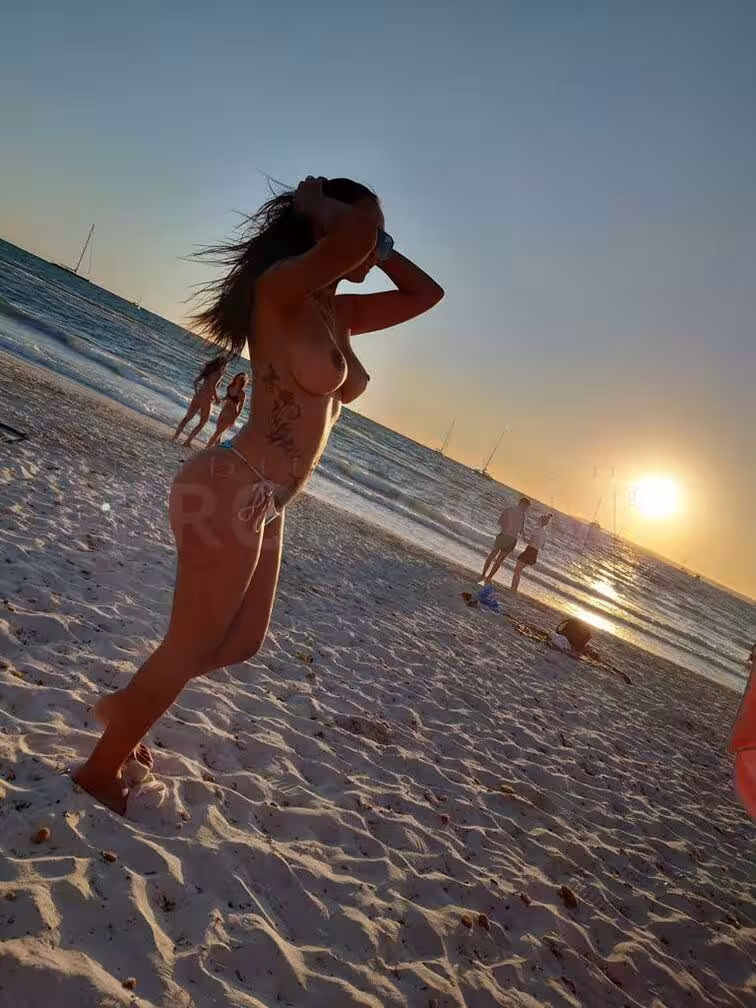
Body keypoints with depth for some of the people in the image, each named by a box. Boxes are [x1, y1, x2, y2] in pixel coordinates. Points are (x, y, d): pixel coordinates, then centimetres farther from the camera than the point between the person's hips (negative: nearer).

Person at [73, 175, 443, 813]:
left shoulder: (339, 313, 13)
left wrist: (377, 248, 13)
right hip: (234, 493, -9)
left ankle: (125, 708, 43)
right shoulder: (281, 287, -12)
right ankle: (101, 769, 28)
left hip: (265, 504, 9)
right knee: (191, 647, 6)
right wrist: (316, 206, -11)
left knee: (243, 642, 22)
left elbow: (428, 294, 23)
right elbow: (354, 238, -32)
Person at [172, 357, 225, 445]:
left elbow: (196, 381, 12)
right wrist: (217, 398, -7)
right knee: (202, 423, 7)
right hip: (207, 398, -6)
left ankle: (175, 436, 13)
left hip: (198, 395, 7)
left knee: (187, 417, 15)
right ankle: (188, 441, 3)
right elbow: (213, 387, -19)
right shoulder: (219, 374, -9)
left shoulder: (208, 370, 13)